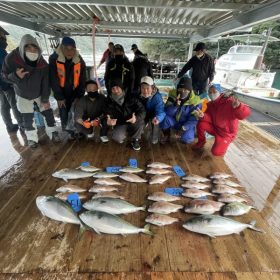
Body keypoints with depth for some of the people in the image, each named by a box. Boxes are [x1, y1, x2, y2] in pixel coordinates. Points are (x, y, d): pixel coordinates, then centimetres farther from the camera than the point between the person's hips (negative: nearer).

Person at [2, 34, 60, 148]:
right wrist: (15, 76, -34)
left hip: (39, 94, 1)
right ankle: (31, 138, 24)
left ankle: (52, 132, 21)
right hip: (23, 95, 0)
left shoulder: (43, 64, -21)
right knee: (27, 118, 6)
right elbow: (5, 75, -11)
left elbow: (46, 83, -15)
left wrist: (45, 99, -13)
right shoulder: (11, 59, -23)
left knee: (48, 112, 1)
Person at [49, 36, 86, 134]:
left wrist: (79, 96, -7)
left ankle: (73, 131, 24)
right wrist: (59, 97, -12)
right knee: (63, 113, 4)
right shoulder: (54, 59, -16)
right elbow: (53, 80, -14)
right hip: (61, 93, -1)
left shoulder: (80, 61, -9)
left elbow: (82, 80, -4)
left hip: (74, 93, 1)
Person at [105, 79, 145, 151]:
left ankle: (135, 140, -5)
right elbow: (108, 115, -11)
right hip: (120, 124, 0)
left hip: (133, 124, 0)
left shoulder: (131, 98, -14)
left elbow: (142, 111, -18)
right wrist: (108, 120, -37)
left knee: (140, 120, -34)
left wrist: (136, 118, -42)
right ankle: (123, 135, 10)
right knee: (117, 138, -31)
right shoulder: (110, 101, -8)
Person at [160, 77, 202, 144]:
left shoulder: (195, 101, -17)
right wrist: (175, 105, -38)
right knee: (164, 119, -30)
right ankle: (166, 136, -1)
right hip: (173, 121, 1)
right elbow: (167, 112, -18)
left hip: (186, 124, -1)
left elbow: (193, 120, -16)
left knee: (186, 139, -27)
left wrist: (183, 128, -28)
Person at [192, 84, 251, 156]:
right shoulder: (210, 104, 0)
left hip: (227, 133, -5)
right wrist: (203, 116, -29)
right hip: (214, 128, 5)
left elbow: (246, 113, -29)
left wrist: (238, 106, -52)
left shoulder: (229, 102, -21)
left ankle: (223, 144, 15)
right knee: (201, 123, -21)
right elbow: (209, 118, -5)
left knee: (216, 152, -22)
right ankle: (201, 142, 4)